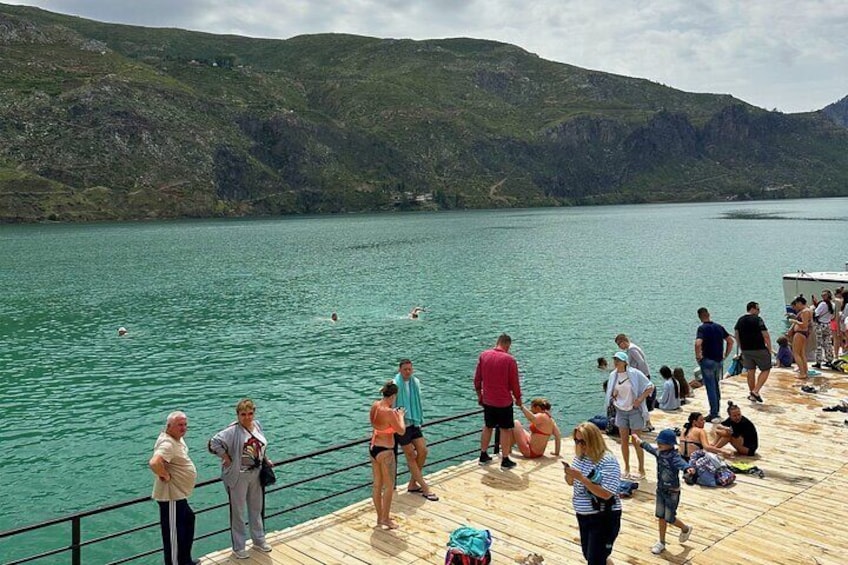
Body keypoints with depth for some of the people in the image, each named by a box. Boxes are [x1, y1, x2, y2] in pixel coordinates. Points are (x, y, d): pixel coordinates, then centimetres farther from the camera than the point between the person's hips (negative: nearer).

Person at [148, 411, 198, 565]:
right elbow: (154, 463, -43)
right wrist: (165, 475, -26)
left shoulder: (177, 437, 5)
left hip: (179, 494, 11)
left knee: (188, 520, 25)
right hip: (171, 496, -11)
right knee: (173, 532, 0)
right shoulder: (167, 444, -26)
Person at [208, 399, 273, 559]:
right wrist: (227, 459, -22)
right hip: (238, 476, -6)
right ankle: (238, 547, 22)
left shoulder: (257, 425, 1)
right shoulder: (233, 430, -20)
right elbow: (214, 443, -28)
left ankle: (258, 540, 39)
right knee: (238, 511, 8)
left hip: (256, 474, 6)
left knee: (256, 508, 20)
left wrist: (265, 460, 7)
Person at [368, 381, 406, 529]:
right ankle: (385, 519, 17)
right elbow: (401, 431, -16)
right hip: (385, 451, -8)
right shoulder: (389, 412, -25)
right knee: (389, 486, 8)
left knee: (377, 485, 17)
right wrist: (400, 416, 0)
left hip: (373, 448, 8)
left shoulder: (375, 405, -1)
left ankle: (380, 517, 29)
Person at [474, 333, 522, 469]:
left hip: (487, 400, 4)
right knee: (506, 430, 7)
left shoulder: (484, 355, -3)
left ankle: (483, 456, 27)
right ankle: (505, 461, 11)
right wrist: (518, 399, 6)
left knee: (487, 427, 19)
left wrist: (479, 395, 17)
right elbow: (514, 383, -9)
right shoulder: (509, 359, -15)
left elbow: (477, 378, 4)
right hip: (504, 401, -4)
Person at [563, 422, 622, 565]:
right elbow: (571, 482, 11)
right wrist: (568, 474, -12)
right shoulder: (579, 456, 1)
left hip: (604, 518, -8)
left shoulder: (608, 461, -21)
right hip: (583, 515, 8)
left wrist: (581, 478, -31)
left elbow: (606, 494, -27)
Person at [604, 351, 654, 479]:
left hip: (634, 410, -5)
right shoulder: (613, 375, 0)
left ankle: (641, 470, 11)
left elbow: (650, 387, -9)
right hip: (620, 411, 5)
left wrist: (640, 399, -17)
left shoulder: (634, 374, -14)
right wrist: (613, 395, -9)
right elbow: (611, 392, 14)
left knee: (636, 442, 0)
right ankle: (626, 469, 21)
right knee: (624, 441, 9)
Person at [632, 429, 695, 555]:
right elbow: (650, 448, 20)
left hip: (672, 492, -7)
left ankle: (685, 529, 35)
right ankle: (661, 543, 27)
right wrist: (640, 442, 38)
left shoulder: (674, 457, -26)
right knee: (661, 517, 13)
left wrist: (688, 468, -72)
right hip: (661, 490, 7)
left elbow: (681, 463, -49)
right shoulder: (659, 452, -3)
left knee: (669, 519, 4)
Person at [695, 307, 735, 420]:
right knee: (717, 387, 18)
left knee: (710, 388, -2)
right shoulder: (719, 327, 7)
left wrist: (698, 357, -13)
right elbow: (730, 341, 13)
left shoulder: (702, 328, -12)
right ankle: (717, 412, 25)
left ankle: (713, 414, 0)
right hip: (719, 361, 6)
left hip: (707, 361, -6)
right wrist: (725, 355, 15)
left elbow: (698, 343, -27)